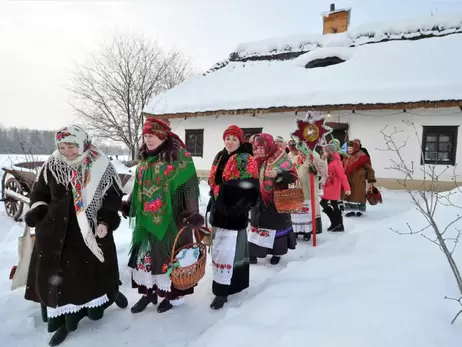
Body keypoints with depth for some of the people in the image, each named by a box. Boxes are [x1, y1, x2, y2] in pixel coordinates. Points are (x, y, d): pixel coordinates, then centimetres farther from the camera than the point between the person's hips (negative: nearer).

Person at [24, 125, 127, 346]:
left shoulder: (100, 166, -7)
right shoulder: (51, 166, 1)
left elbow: (113, 195, -5)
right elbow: (39, 194, 13)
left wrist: (106, 221, -15)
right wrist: (37, 216, -1)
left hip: (92, 232, -2)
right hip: (56, 233, 3)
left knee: (92, 272, 9)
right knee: (57, 275, 7)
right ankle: (63, 320, 25)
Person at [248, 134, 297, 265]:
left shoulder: (281, 158, -9)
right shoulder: (257, 160, 4)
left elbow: (293, 176, -12)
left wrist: (278, 174, -26)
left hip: (277, 200, -4)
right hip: (259, 200, 4)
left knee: (277, 224, 7)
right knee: (257, 223, 9)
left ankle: (277, 253, 24)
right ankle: (253, 252, 18)